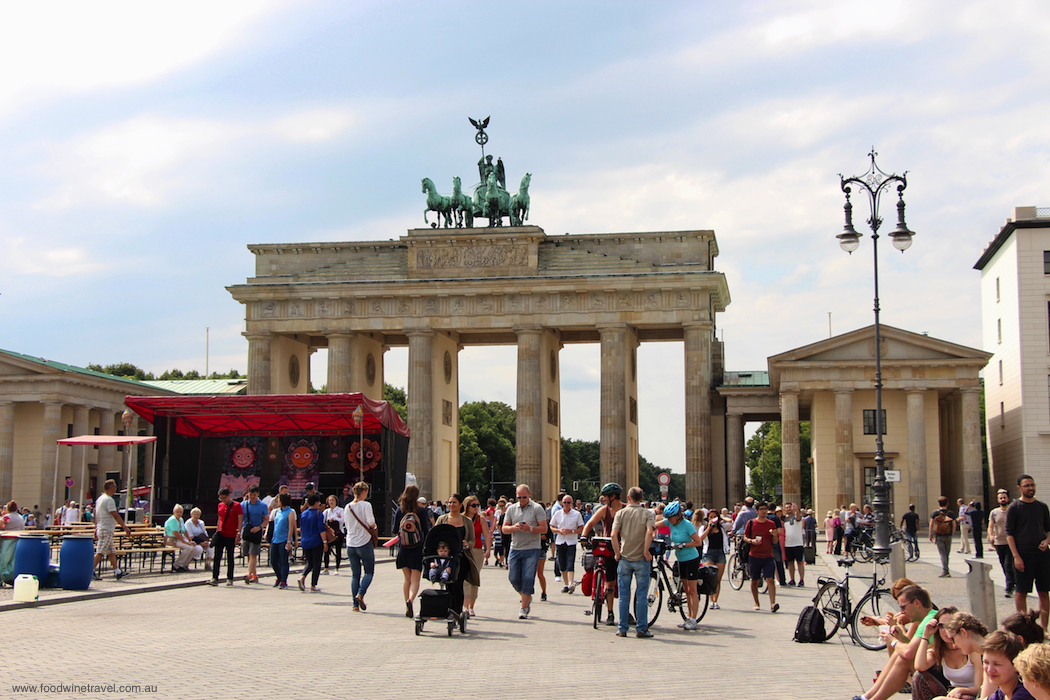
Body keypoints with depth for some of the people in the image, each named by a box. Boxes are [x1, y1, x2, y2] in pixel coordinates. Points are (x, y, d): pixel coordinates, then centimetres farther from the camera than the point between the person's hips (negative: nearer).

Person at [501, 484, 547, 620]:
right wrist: (514, 527, -11)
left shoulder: (537, 508, -1)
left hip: (532, 549, -4)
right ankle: (527, 598, 27)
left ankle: (524, 608, 1)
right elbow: (504, 529, 10)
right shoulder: (511, 509, 10)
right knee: (513, 578, 1)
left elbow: (544, 528, -5)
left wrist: (530, 528, -20)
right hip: (515, 548, 4)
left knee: (528, 579, -7)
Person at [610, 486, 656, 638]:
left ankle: (622, 628, 10)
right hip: (641, 559, -1)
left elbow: (614, 534, -10)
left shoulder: (621, 513, 2)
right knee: (641, 595, 3)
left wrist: (617, 553, -2)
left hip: (624, 558, 1)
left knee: (623, 595, 8)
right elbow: (650, 532, -19)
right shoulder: (648, 513, -1)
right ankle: (641, 629, 4)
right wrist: (646, 551, -12)